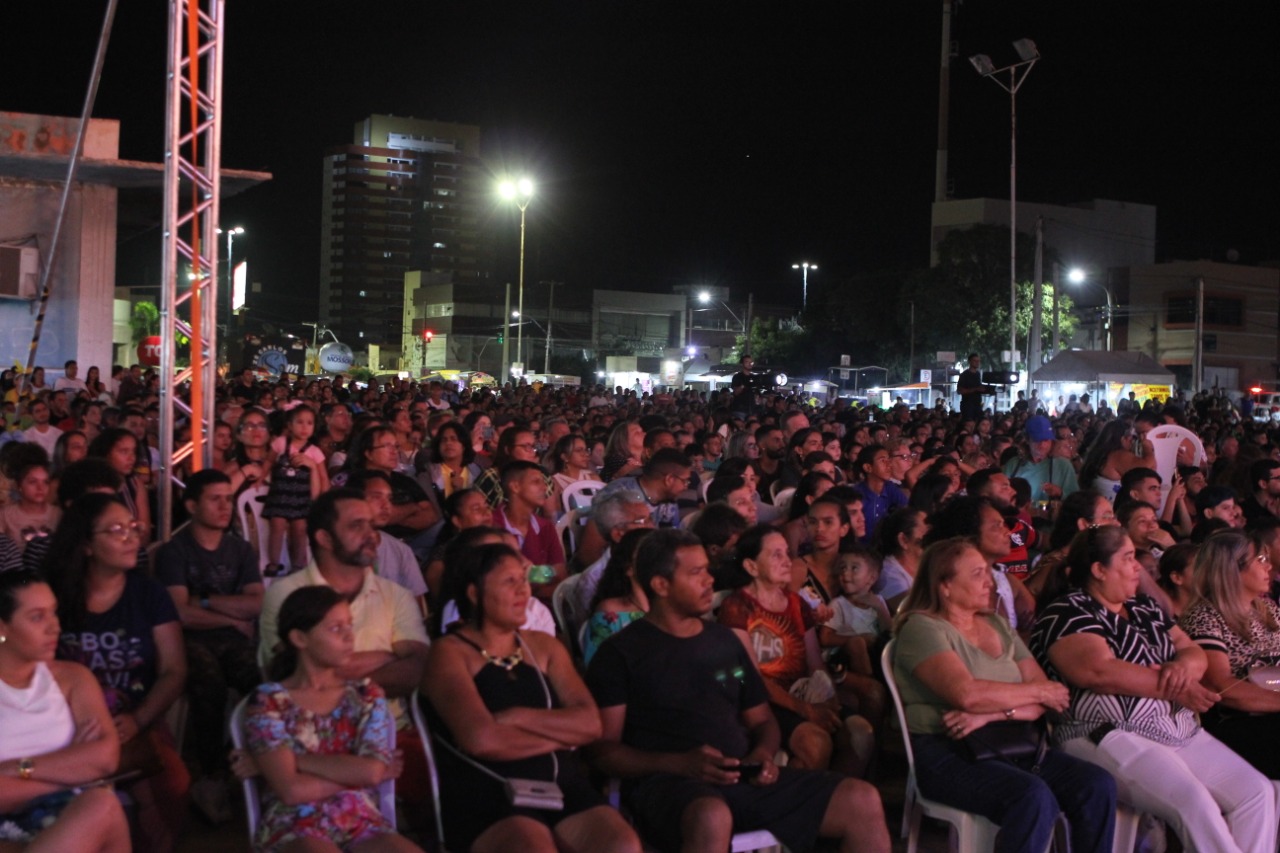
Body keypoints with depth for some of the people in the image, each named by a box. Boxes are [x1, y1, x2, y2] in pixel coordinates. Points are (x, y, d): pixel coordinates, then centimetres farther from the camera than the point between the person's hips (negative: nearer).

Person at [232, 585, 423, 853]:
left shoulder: (366, 695, 15)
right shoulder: (269, 702, 5)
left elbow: (372, 770, -3)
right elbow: (292, 789, -7)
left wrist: (295, 760, -3)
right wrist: (355, 773, 2)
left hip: (362, 825, 3)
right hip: (293, 829, -3)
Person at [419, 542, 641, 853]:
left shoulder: (544, 646, 18)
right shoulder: (450, 652, 2)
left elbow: (590, 724, 6)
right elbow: (481, 739, -13)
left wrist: (519, 717, -7)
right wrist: (559, 736, -1)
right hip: (485, 792, -5)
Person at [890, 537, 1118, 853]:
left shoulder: (998, 625, 16)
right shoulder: (922, 628, -5)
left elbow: (1047, 699, 7)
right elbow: (967, 694, -21)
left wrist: (992, 714, -13)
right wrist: (1037, 692, -6)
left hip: (1009, 744, 7)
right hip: (947, 753, -7)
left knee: (1099, 786, -16)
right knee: (1034, 798, -32)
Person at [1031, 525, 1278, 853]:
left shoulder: (1144, 609, 21)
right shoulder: (1067, 614, -5)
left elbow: (1195, 652, 18)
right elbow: (1099, 672, -19)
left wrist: (1184, 665, -7)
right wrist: (1173, 688, -16)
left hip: (1180, 731, 8)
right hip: (1109, 736, -8)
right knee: (1194, 802, -29)